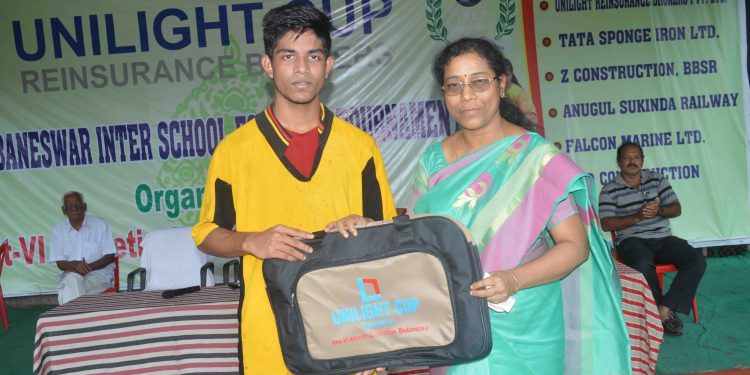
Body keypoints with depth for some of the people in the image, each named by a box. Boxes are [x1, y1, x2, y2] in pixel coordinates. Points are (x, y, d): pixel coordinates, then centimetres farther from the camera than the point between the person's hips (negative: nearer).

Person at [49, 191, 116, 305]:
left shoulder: (100, 224, 2)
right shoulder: (58, 230, 8)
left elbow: (110, 256, -1)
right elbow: (60, 263, 6)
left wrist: (89, 267, -16)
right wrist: (74, 265, -18)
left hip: (99, 272, -2)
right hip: (70, 274, 2)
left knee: (71, 283, -32)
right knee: (71, 279, -34)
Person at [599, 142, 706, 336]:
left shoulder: (657, 179, 14)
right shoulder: (609, 190, 3)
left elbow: (677, 209, 11)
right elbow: (606, 224, -6)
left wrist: (660, 210, -13)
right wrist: (637, 217, -16)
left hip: (663, 238, 4)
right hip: (632, 240, -4)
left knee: (697, 261, -21)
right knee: (643, 265, -38)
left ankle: (665, 308, -18)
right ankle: (664, 311, -14)